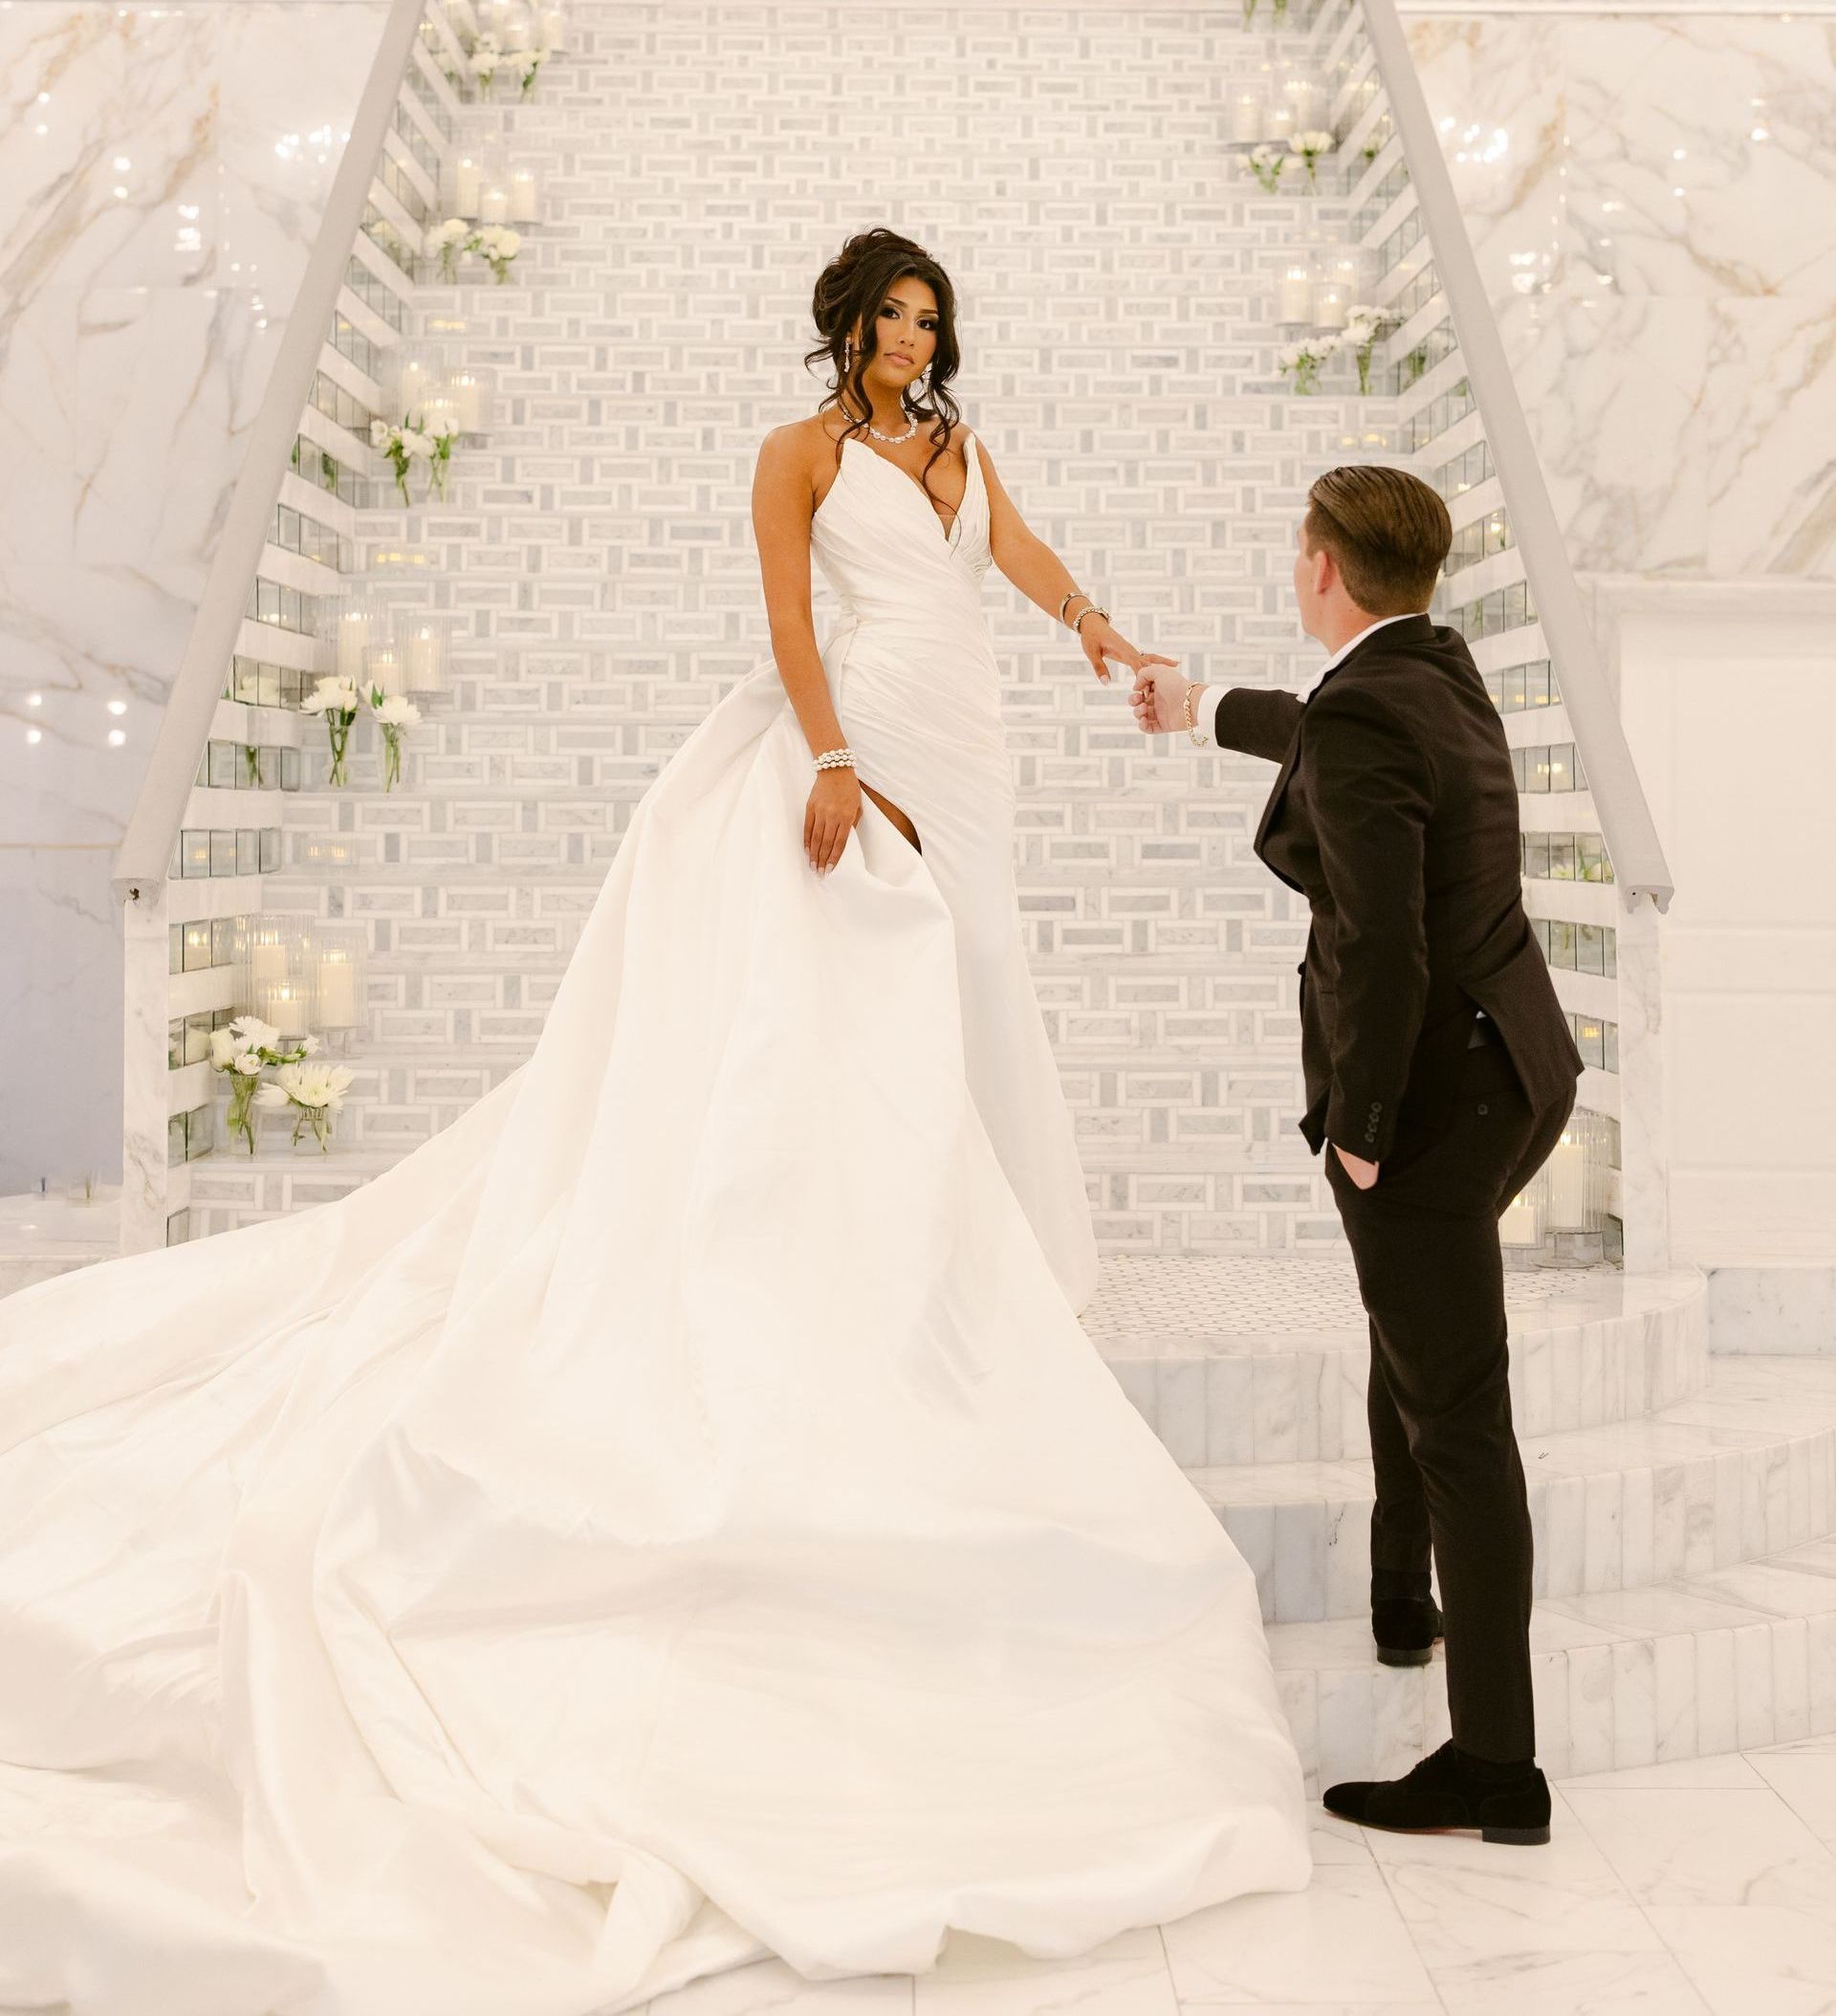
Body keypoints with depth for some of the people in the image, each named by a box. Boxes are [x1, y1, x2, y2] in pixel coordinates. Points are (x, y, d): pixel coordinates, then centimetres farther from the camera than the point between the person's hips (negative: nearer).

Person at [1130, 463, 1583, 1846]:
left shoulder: (1359, 724, -22)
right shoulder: (1434, 664, 7)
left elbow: (1386, 952, -30)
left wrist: (1357, 1136, -17)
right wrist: (1212, 712, 47)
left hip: (1425, 1098, -9)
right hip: (1512, 1067, 10)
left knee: (1456, 1417, -3)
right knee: (1416, 1329, 30)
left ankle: (1494, 1765, 6)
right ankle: (1405, 1606, 44)